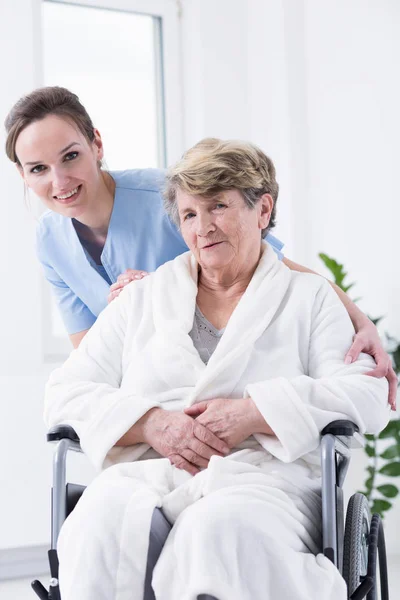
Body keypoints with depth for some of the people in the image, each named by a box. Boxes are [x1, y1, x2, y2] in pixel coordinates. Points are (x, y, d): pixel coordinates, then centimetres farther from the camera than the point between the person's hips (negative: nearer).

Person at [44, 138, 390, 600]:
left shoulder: (309, 298, 19)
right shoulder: (141, 299, 25)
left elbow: (367, 397, 4)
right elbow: (64, 396, 15)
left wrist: (253, 414, -10)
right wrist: (153, 423, -5)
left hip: (260, 477, -1)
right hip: (142, 477, 2)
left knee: (221, 531, -39)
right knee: (101, 525, -35)